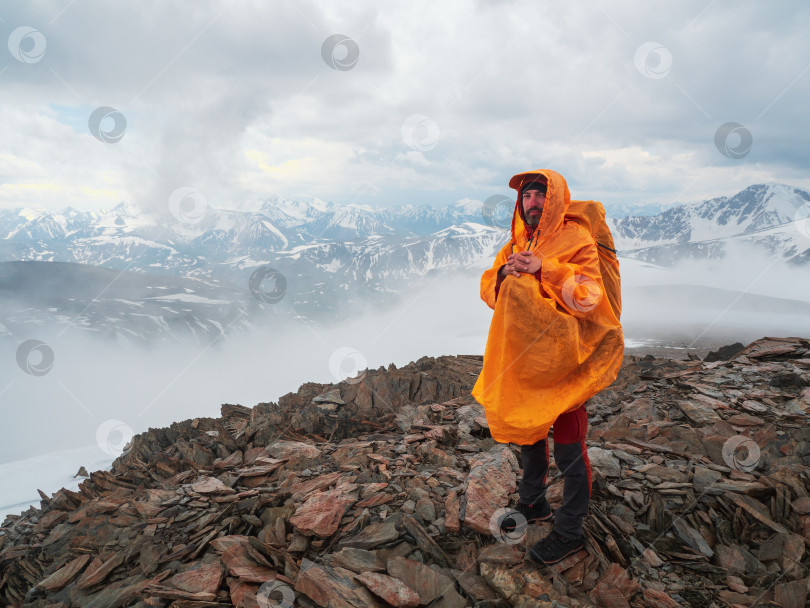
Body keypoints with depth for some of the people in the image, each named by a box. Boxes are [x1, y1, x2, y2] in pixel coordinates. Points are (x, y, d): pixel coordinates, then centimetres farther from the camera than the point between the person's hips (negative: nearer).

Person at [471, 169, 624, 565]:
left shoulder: (576, 240, -10)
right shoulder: (516, 243, 10)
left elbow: (587, 296, -20)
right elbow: (488, 289, 8)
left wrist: (545, 270, -28)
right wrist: (504, 274, -13)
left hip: (561, 359, -6)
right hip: (522, 357, 7)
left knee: (569, 450, 2)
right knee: (528, 435, 20)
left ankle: (569, 532, 17)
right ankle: (533, 503, 41)